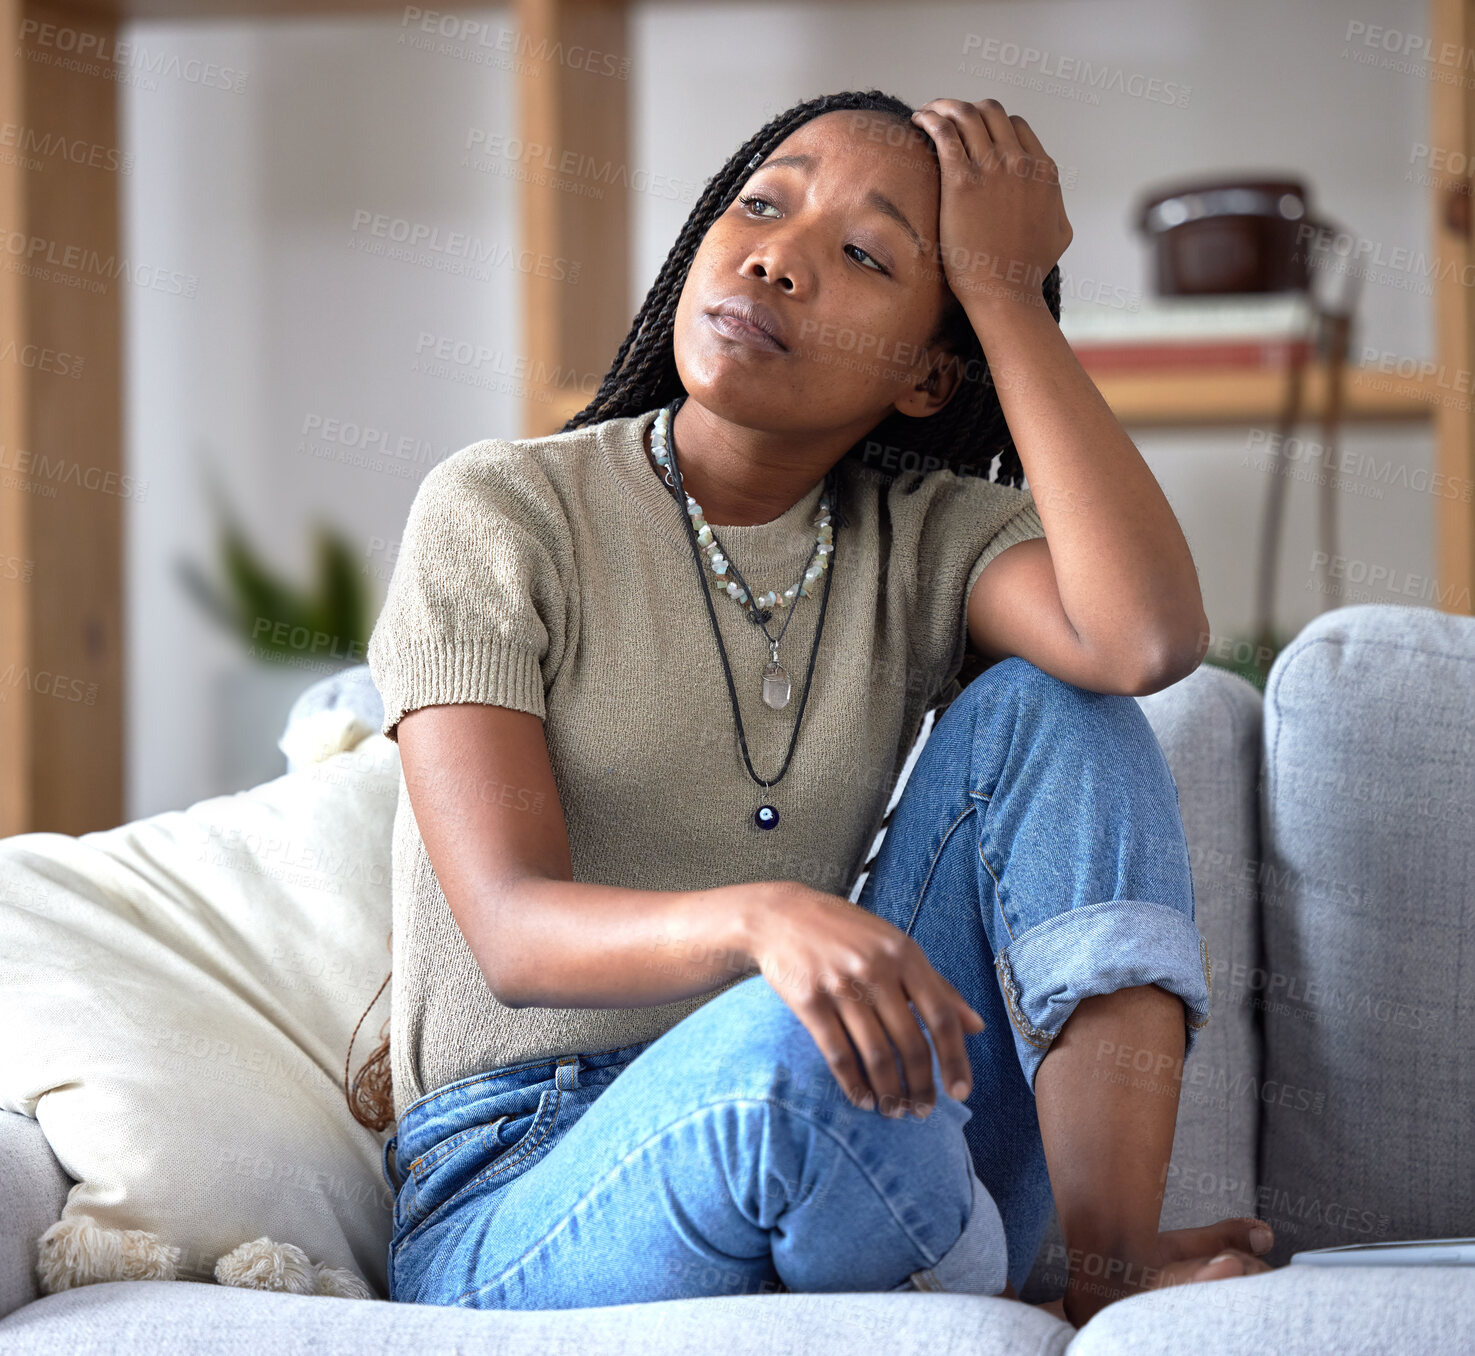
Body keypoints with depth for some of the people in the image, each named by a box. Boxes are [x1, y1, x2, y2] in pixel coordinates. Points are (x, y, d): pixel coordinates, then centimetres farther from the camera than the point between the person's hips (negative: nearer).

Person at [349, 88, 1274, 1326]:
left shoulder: (929, 539, 6)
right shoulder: (501, 513, -4)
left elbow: (1149, 640, -19)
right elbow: (515, 933, -17)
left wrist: (1004, 287, -10)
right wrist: (762, 918, -39)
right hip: (516, 1212, -4)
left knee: (1045, 707, -12)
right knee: (794, 1043, -38)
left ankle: (1114, 1267, -23)